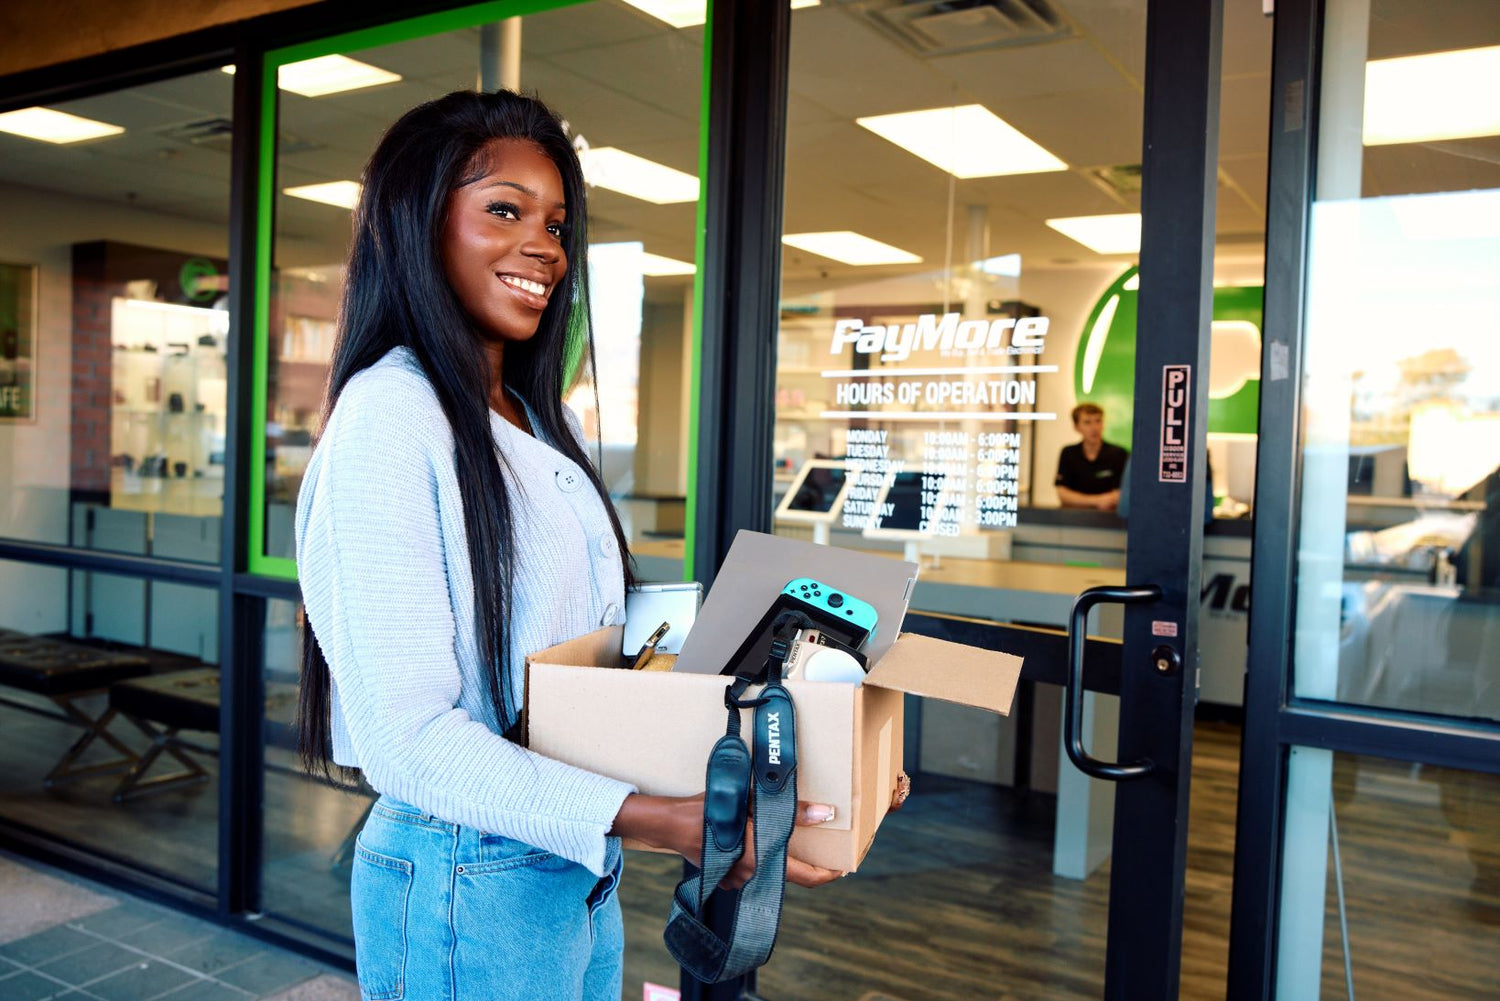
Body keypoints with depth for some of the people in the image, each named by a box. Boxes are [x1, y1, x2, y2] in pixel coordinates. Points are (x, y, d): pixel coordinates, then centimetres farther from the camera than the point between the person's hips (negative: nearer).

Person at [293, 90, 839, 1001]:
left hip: (582, 874, 8)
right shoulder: (391, 414, -17)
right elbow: (406, 736, -22)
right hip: (467, 883, -7)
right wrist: (655, 818, -30)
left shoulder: (549, 422, 9)